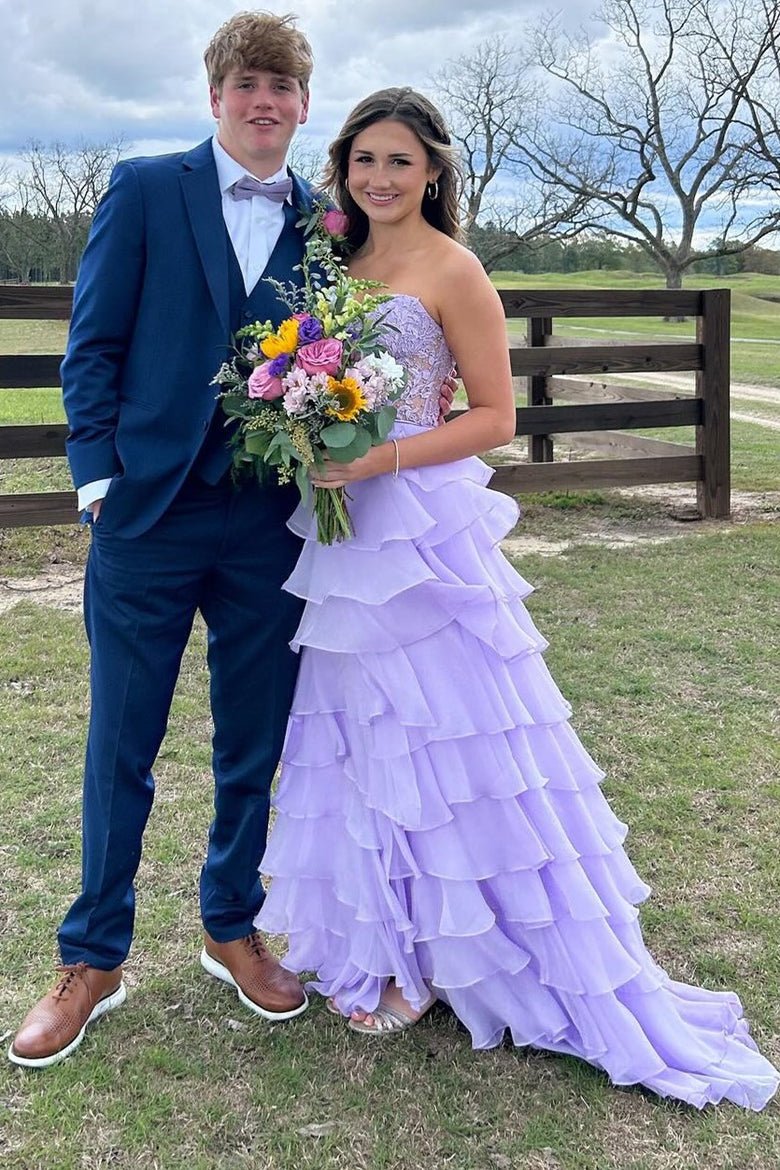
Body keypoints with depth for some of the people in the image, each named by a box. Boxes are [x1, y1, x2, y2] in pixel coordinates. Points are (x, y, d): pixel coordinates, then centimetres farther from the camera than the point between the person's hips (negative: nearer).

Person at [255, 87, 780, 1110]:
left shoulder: (451, 269, -7)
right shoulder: (342, 259, 14)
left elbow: (495, 418, -9)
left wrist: (383, 460, -19)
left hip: (421, 527, -7)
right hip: (348, 528, 8)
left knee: (436, 734, -1)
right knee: (364, 733, 13)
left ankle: (433, 954, 15)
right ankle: (383, 941, 29)